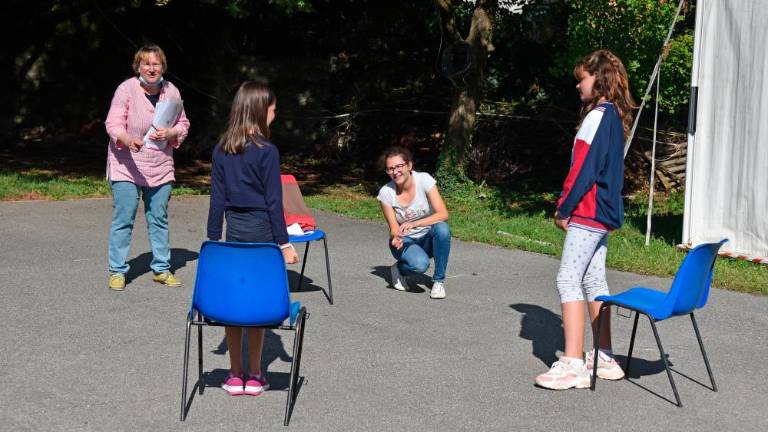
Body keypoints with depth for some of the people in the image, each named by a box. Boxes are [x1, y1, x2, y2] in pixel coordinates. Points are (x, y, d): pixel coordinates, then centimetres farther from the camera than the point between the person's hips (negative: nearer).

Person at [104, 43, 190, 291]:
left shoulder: (171, 91, 4)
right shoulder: (126, 89, -9)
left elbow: (183, 124, 11)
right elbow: (113, 124, -12)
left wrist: (169, 133, -11)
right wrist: (128, 140, -32)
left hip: (160, 167, 4)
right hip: (127, 166, -4)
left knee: (159, 219, 11)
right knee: (123, 219, -3)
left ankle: (161, 269, 22)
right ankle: (117, 272, 7)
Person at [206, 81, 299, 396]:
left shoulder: (221, 150, 2)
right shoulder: (267, 151, -11)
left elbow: (217, 199, 5)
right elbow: (274, 201, -11)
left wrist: (213, 238, 11)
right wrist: (284, 242, -5)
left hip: (234, 231, 4)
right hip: (261, 231, -4)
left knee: (232, 301, 8)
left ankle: (235, 375, 15)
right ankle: (254, 376, 11)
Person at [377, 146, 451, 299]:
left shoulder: (424, 180, -17)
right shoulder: (385, 192, -14)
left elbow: (443, 214, -23)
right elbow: (394, 228, -9)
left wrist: (414, 224, -37)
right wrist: (396, 238, -34)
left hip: (427, 238, 1)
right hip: (405, 241, -1)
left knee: (442, 229, -35)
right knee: (420, 264, -35)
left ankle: (439, 280, -15)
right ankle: (399, 268, 3)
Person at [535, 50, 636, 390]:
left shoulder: (597, 116, -14)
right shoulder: (615, 117, 15)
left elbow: (584, 168, -19)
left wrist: (563, 208, -12)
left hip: (588, 212, -10)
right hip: (604, 213, 10)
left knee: (568, 280, -10)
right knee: (594, 281, 14)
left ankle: (573, 365, -13)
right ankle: (604, 359, 20)